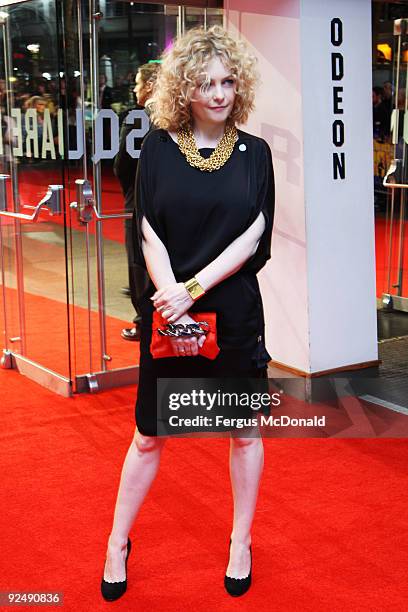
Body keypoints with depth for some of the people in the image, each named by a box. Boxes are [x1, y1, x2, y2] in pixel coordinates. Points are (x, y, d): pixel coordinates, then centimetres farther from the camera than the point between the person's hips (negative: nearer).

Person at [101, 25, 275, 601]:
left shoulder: (254, 152, 1)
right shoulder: (159, 147, -1)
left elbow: (254, 237, -6)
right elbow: (149, 235, -5)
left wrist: (193, 289, -16)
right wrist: (172, 305, -17)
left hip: (235, 311, 1)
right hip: (167, 309, -1)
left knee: (244, 429, 12)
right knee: (149, 434, 9)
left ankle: (241, 542, 30)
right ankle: (118, 543, 26)